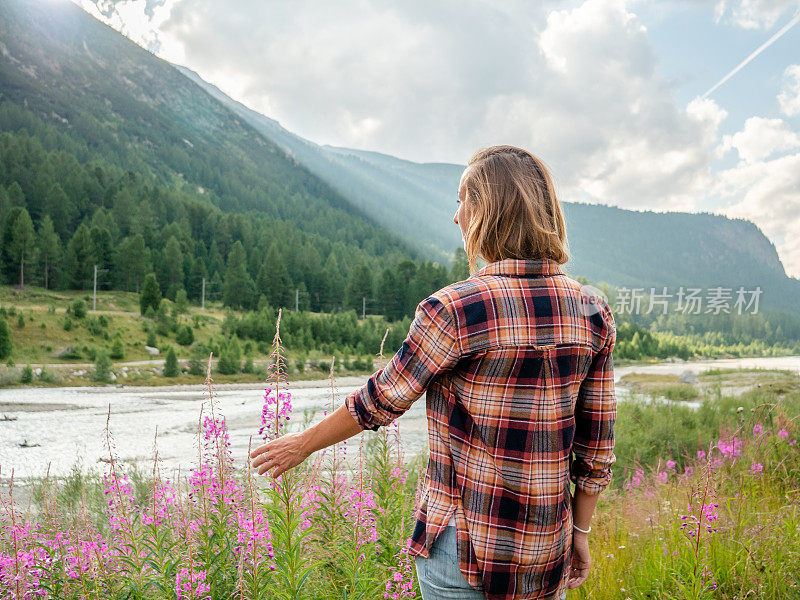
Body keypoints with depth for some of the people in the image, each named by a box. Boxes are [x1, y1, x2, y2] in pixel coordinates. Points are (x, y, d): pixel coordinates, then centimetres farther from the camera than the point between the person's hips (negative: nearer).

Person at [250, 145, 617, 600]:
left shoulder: (455, 310, -19)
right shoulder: (593, 312, -3)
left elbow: (380, 402, -7)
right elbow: (597, 446, 2)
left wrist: (304, 443, 10)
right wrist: (580, 530, 15)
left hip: (465, 549, -5)